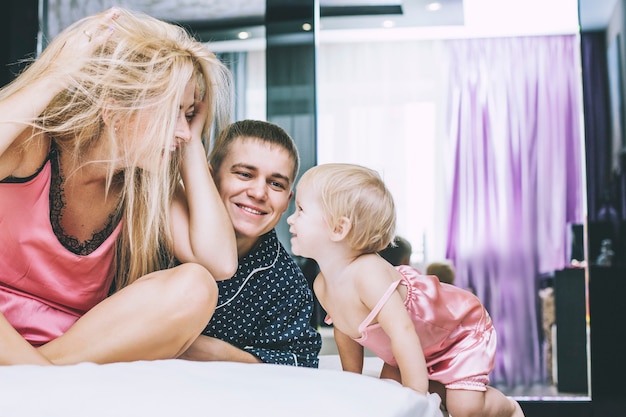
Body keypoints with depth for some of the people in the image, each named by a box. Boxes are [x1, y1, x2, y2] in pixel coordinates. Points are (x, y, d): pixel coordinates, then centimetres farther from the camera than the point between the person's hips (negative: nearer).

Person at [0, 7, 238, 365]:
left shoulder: (151, 182, -2)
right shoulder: (30, 147, -13)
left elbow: (220, 263, -16)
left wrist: (193, 146, -10)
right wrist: (54, 77, -27)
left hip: (85, 345, 4)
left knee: (193, 287, -20)